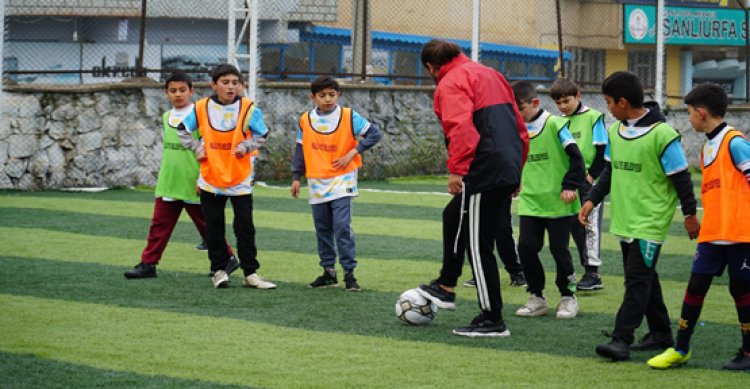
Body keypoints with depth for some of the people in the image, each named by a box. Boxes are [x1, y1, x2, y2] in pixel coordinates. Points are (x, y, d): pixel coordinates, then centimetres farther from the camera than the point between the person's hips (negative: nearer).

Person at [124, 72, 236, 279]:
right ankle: (148, 264, 7)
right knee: (159, 225, 4)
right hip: (168, 184, 5)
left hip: (193, 185, -5)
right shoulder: (166, 117, 10)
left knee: (206, 225, 5)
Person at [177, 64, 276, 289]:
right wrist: (197, 148, -2)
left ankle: (250, 273, 7)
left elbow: (262, 134, 3)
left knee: (245, 227, 0)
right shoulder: (201, 108, -5)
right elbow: (183, 130, 10)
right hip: (211, 179, 1)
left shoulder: (249, 109, -8)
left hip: (240, 180, -1)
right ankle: (219, 270, 18)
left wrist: (246, 146, -12)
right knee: (214, 227, 7)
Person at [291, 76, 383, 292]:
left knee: (342, 227, -13)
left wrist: (353, 152, -13)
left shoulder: (349, 117, -6)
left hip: (342, 181, -4)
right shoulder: (305, 121, 4)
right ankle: (328, 272, 18)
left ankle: (349, 273, -7)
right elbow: (300, 150, 12)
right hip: (317, 184, 4)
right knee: (322, 230, 9)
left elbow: (374, 134, -5)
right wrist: (296, 177, 8)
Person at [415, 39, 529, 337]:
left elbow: (461, 127, -23)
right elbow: (518, 125, 21)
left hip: (485, 172, -10)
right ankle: (446, 287, 36)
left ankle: (492, 320, 1)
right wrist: (516, 170, 24)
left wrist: (457, 169, -25)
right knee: (454, 216, 27)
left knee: (478, 246, -2)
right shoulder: (489, 74, 20)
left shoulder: (451, 83, -6)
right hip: (509, 168, 10)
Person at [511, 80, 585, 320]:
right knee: (526, 248, -3)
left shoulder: (554, 124, -10)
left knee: (559, 249, 1)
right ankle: (536, 297, 10)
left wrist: (570, 185, -16)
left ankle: (568, 296, 17)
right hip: (530, 202, 5)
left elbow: (575, 157, -11)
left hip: (558, 202, -5)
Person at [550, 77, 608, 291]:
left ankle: (593, 273, -3)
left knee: (591, 226, -6)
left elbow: (602, 150, -9)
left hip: (589, 182, -6)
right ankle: (588, 271, 16)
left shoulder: (593, 117, -6)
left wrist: (591, 176, -13)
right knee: (575, 226, 8)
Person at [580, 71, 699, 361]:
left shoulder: (662, 134, -16)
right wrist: (592, 199, 10)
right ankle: (660, 333, 24)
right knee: (644, 278, 14)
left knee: (637, 279, -11)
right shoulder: (615, 130, 6)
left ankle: (622, 339, -14)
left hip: (650, 221, -8)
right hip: (624, 219, 8)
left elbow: (680, 177, -10)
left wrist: (690, 214, -5)